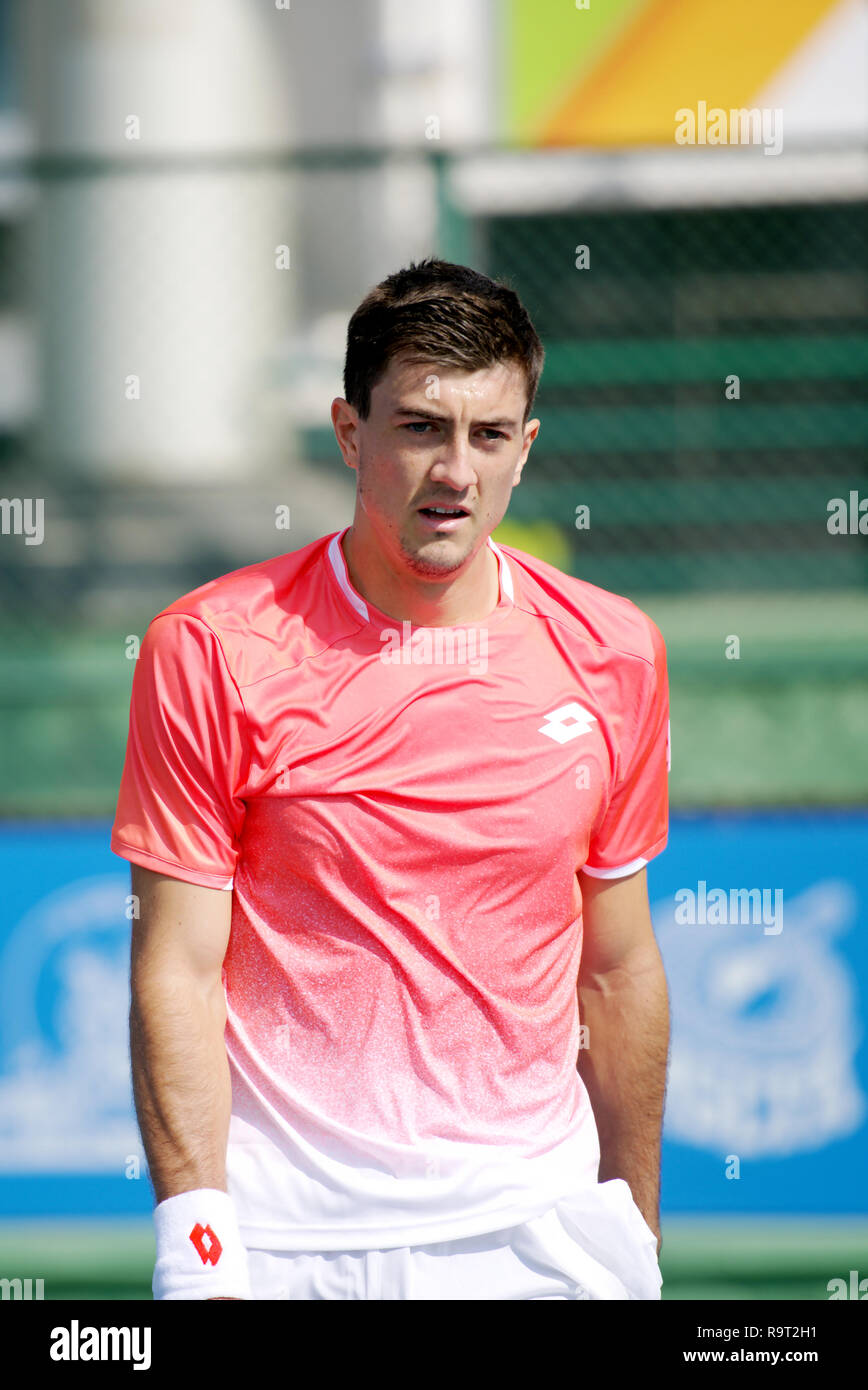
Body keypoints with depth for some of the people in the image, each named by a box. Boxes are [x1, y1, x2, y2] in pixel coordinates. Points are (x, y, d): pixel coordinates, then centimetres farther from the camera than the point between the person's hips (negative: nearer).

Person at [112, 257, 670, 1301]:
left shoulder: (611, 654, 3)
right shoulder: (211, 653, -6)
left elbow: (619, 969, 10)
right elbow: (177, 972, -7)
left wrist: (636, 1221, 11)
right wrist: (197, 1243, -14)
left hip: (537, 1229, 2)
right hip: (286, 1241, -2)